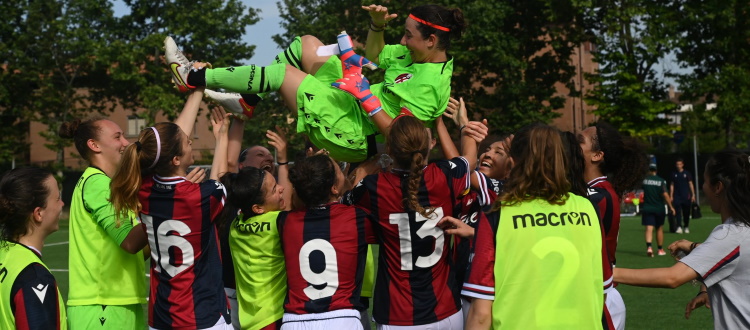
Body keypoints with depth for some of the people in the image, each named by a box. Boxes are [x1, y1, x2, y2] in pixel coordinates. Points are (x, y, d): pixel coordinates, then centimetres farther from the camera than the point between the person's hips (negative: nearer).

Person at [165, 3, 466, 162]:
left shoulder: (430, 85, -25)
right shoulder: (417, 55, 3)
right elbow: (374, 56, 18)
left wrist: (364, 94, -29)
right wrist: (377, 25, 0)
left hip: (352, 136, -10)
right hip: (352, 104, 10)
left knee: (282, 72, -13)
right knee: (304, 44, 12)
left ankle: (194, 78, 0)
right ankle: (246, 100, 20)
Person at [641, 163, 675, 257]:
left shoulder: (645, 180, -2)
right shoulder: (661, 181, -7)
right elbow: (665, 195, -13)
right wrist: (671, 207, -8)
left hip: (647, 208, 0)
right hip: (659, 208, 0)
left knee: (649, 228, -5)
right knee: (660, 228, 14)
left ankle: (649, 247, -27)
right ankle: (660, 249, 22)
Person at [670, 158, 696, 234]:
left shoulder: (687, 173, 4)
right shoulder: (674, 174, 7)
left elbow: (691, 184, 5)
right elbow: (672, 185, 9)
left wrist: (693, 195, 0)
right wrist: (671, 196, 3)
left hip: (686, 196, 0)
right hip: (677, 196, 0)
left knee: (686, 212, 4)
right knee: (677, 211, -10)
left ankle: (686, 227, 16)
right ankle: (679, 227, -12)